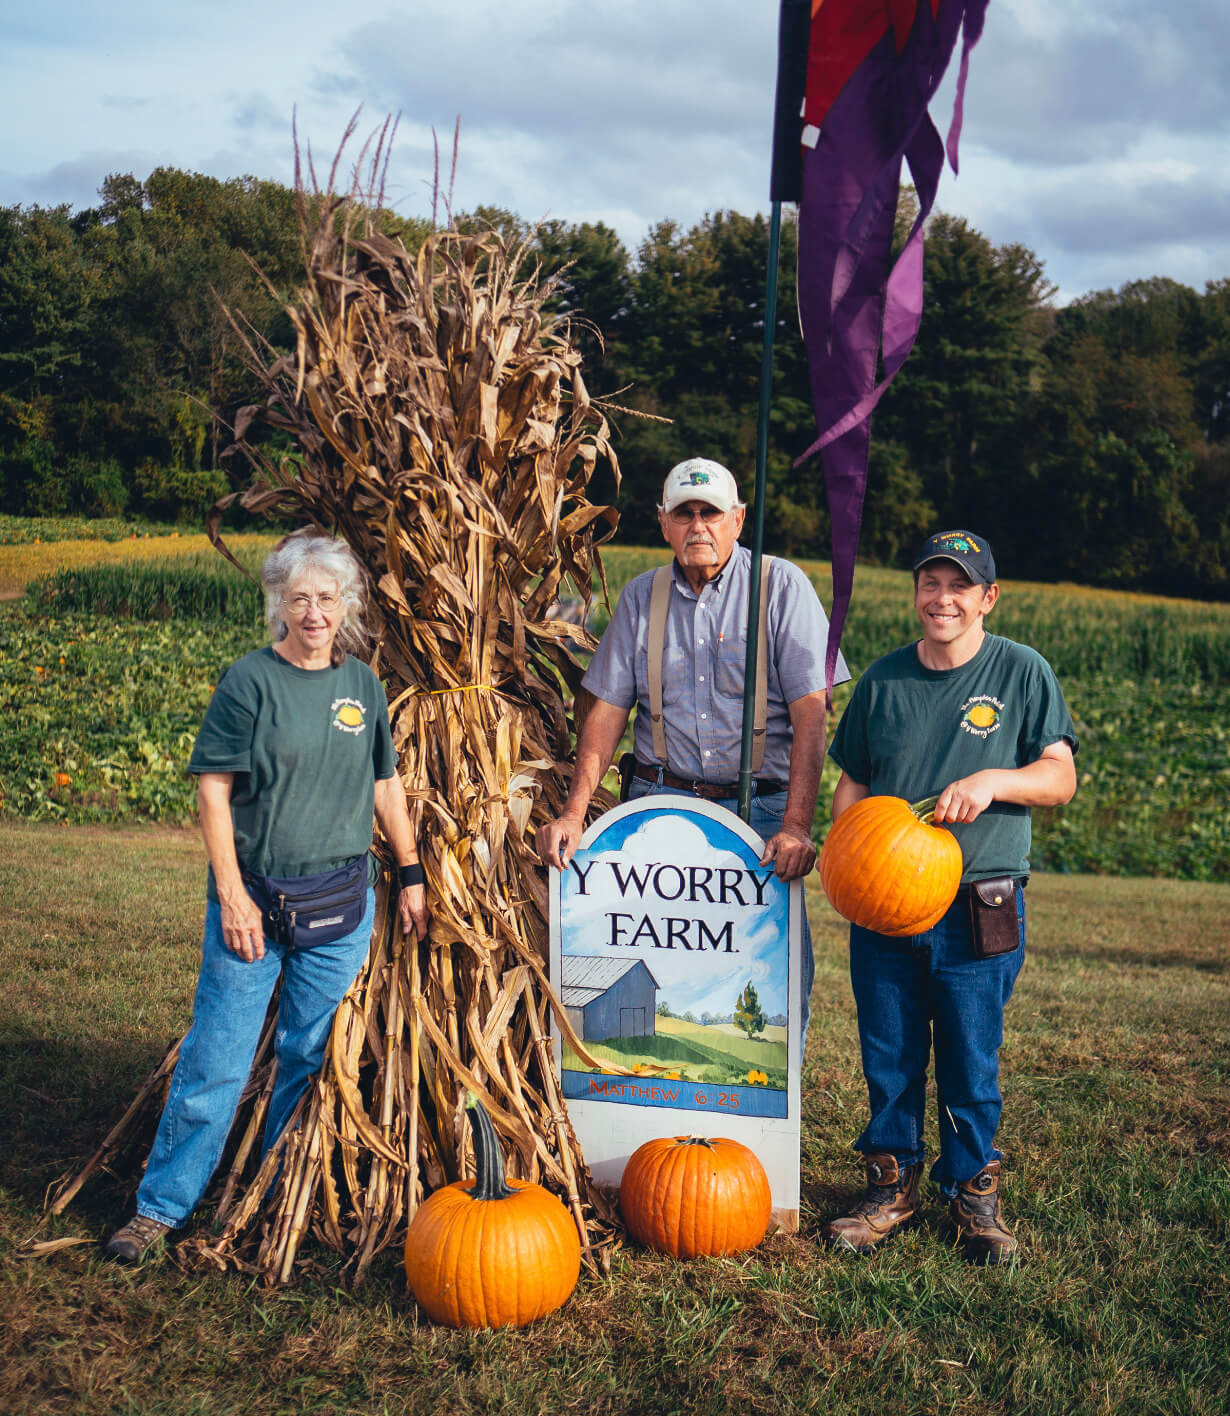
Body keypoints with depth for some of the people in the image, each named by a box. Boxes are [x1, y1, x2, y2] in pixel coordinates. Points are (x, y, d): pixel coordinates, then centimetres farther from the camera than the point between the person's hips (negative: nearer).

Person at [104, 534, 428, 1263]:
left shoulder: (362, 684, 7)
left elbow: (386, 785, 15)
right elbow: (214, 791, -8)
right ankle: (162, 1206, 14)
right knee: (217, 1058, 0)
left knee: (312, 1056, 11)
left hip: (340, 902, 4)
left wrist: (412, 875, 13)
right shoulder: (250, 680, -6)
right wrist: (231, 893, -12)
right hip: (254, 896, -4)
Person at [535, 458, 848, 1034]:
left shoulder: (782, 587, -1)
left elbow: (810, 713, -8)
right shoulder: (641, 597, 10)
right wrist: (572, 814, -2)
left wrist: (795, 826, -17)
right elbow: (607, 710, 9)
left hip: (759, 808, -2)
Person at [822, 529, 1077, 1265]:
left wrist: (992, 779, -18)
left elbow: (1060, 778, 0)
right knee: (889, 1056, 9)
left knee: (972, 1058, 4)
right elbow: (853, 783, 14)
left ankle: (975, 1190, 22)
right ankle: (893, 1184, 25)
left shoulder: (1023, 672, 2)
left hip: (980, 909, -2)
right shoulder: (884, 678, 10)